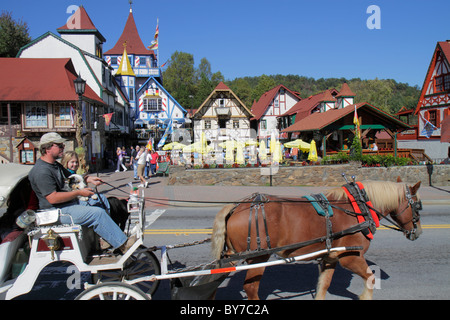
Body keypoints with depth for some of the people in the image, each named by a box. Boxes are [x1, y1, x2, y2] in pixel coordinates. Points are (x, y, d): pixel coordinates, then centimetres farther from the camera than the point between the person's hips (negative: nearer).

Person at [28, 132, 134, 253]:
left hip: (70, 203, 11)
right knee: (98, 213, -20)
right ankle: (123, 244, -13)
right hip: (58, 211, -11)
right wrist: (79, 193, -20)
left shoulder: (55, 165, 15)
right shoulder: (42, 171, -19)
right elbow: (53, 198, -26)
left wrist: (88, 179, 9)